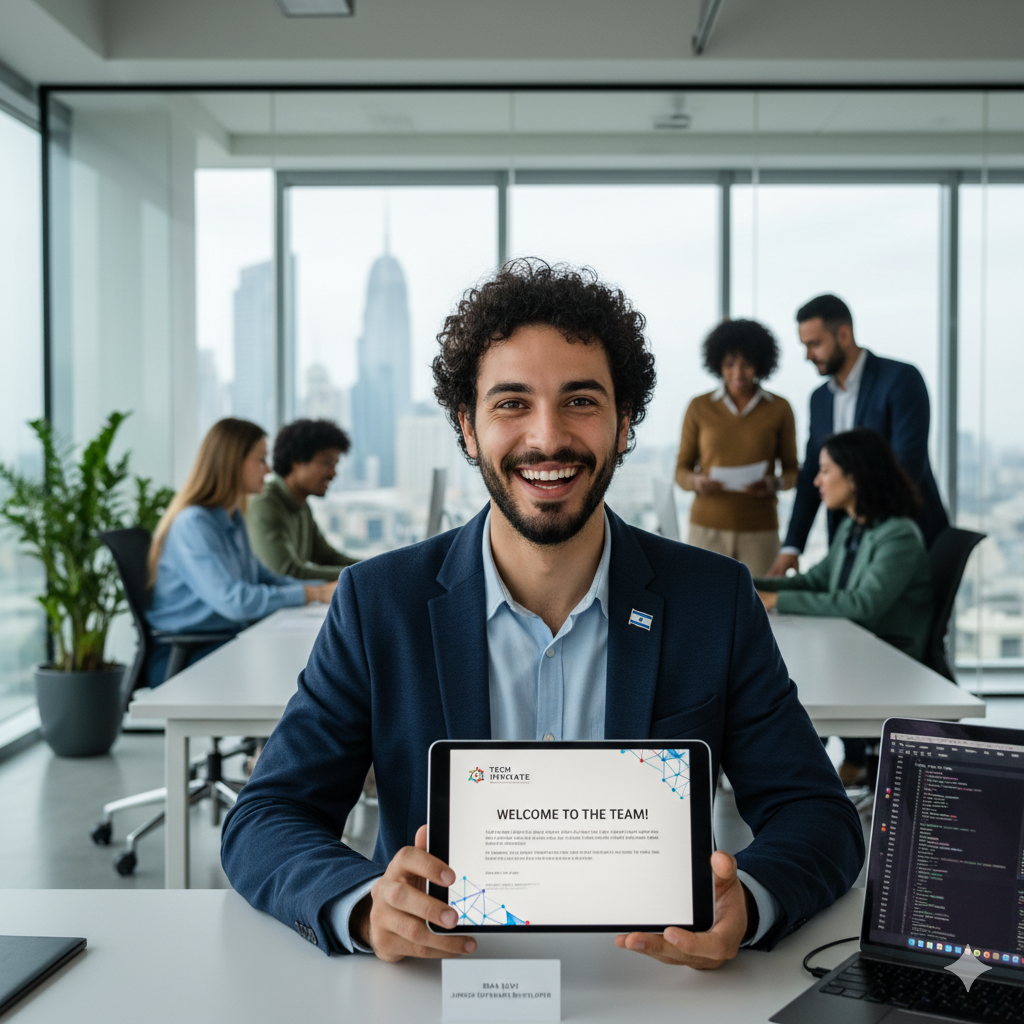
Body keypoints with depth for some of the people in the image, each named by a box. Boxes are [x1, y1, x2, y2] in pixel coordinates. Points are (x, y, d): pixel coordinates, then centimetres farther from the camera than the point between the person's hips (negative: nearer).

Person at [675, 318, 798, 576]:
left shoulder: (779, 409, 6)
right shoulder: (699, 407, 6)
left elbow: (792, 472, 10)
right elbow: (681, 471, 10)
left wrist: (774, 484, -11)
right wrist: (697, 482, -12)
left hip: (760, 530, 0)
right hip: (707, 528, 0)